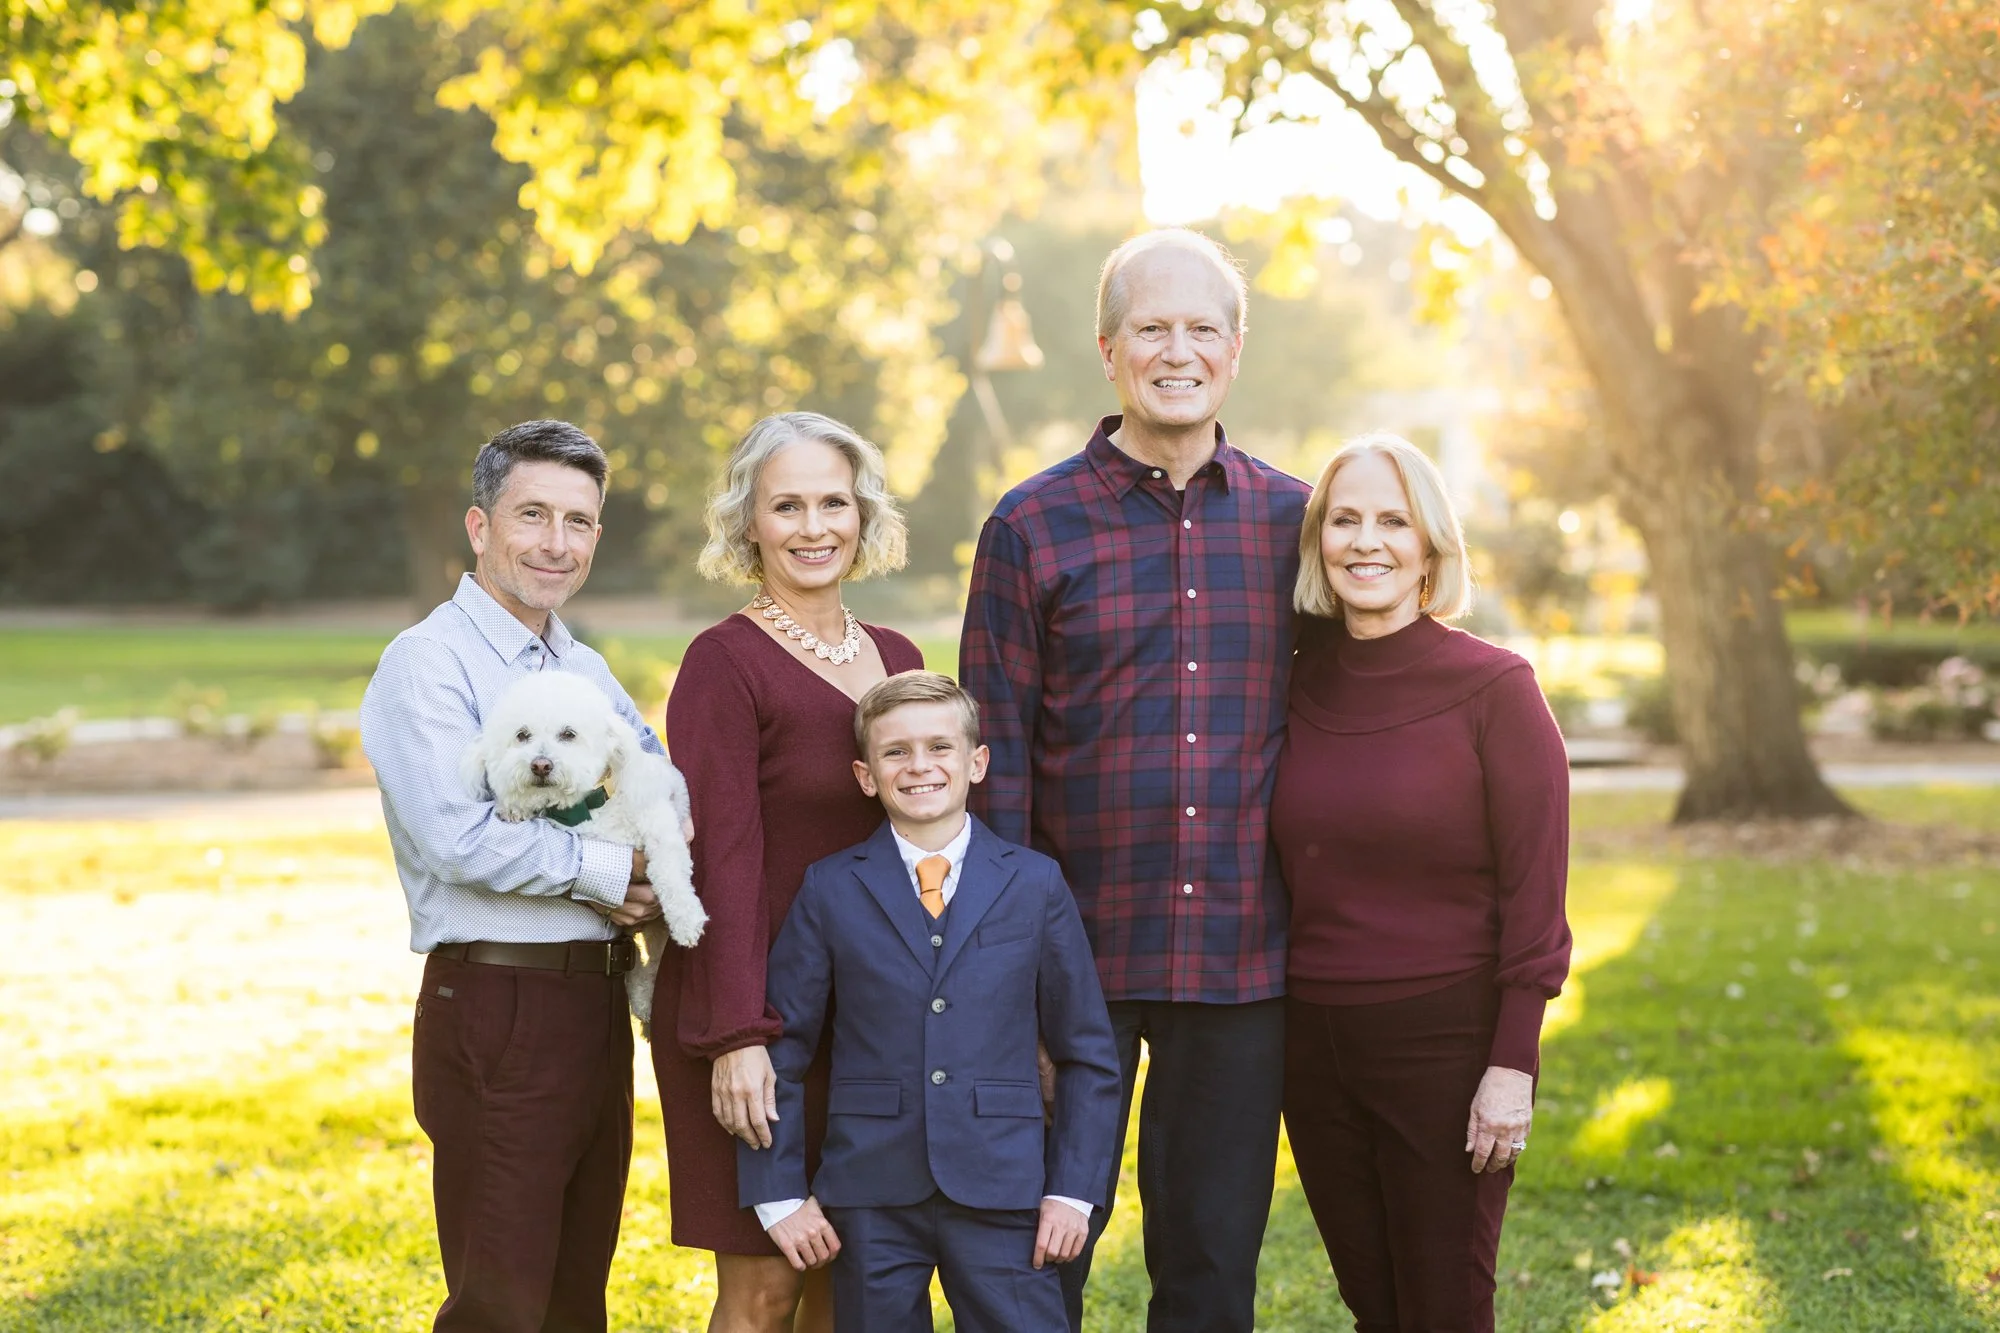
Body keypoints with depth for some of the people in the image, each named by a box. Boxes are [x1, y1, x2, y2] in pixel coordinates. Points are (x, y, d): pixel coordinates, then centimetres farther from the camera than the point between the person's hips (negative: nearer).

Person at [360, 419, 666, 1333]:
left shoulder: (586, 670, 16)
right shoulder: (430, 663, -9)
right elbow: (460, 837, -20)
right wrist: (611, 871, -12)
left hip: (598, 1006, 8)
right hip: (499, 1008, -8)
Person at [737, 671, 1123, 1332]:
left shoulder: (1035, 885, 4)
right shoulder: (831, 891, 3)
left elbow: (1087, 1053, 7)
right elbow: (778, 1051, 5)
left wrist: (1072, 1190, 1)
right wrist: (780, 1194, -1)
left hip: (1001, 1199, 0)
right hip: (870, 1201, 0)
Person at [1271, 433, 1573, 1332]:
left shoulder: (1493, 688, -9)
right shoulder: (1300, 685, 4)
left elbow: (1533, 891, -9)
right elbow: (1288, 874, 10)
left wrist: (1512, 1065, -13)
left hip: (1445, 1039, -4)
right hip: (1315, 1040, 4)